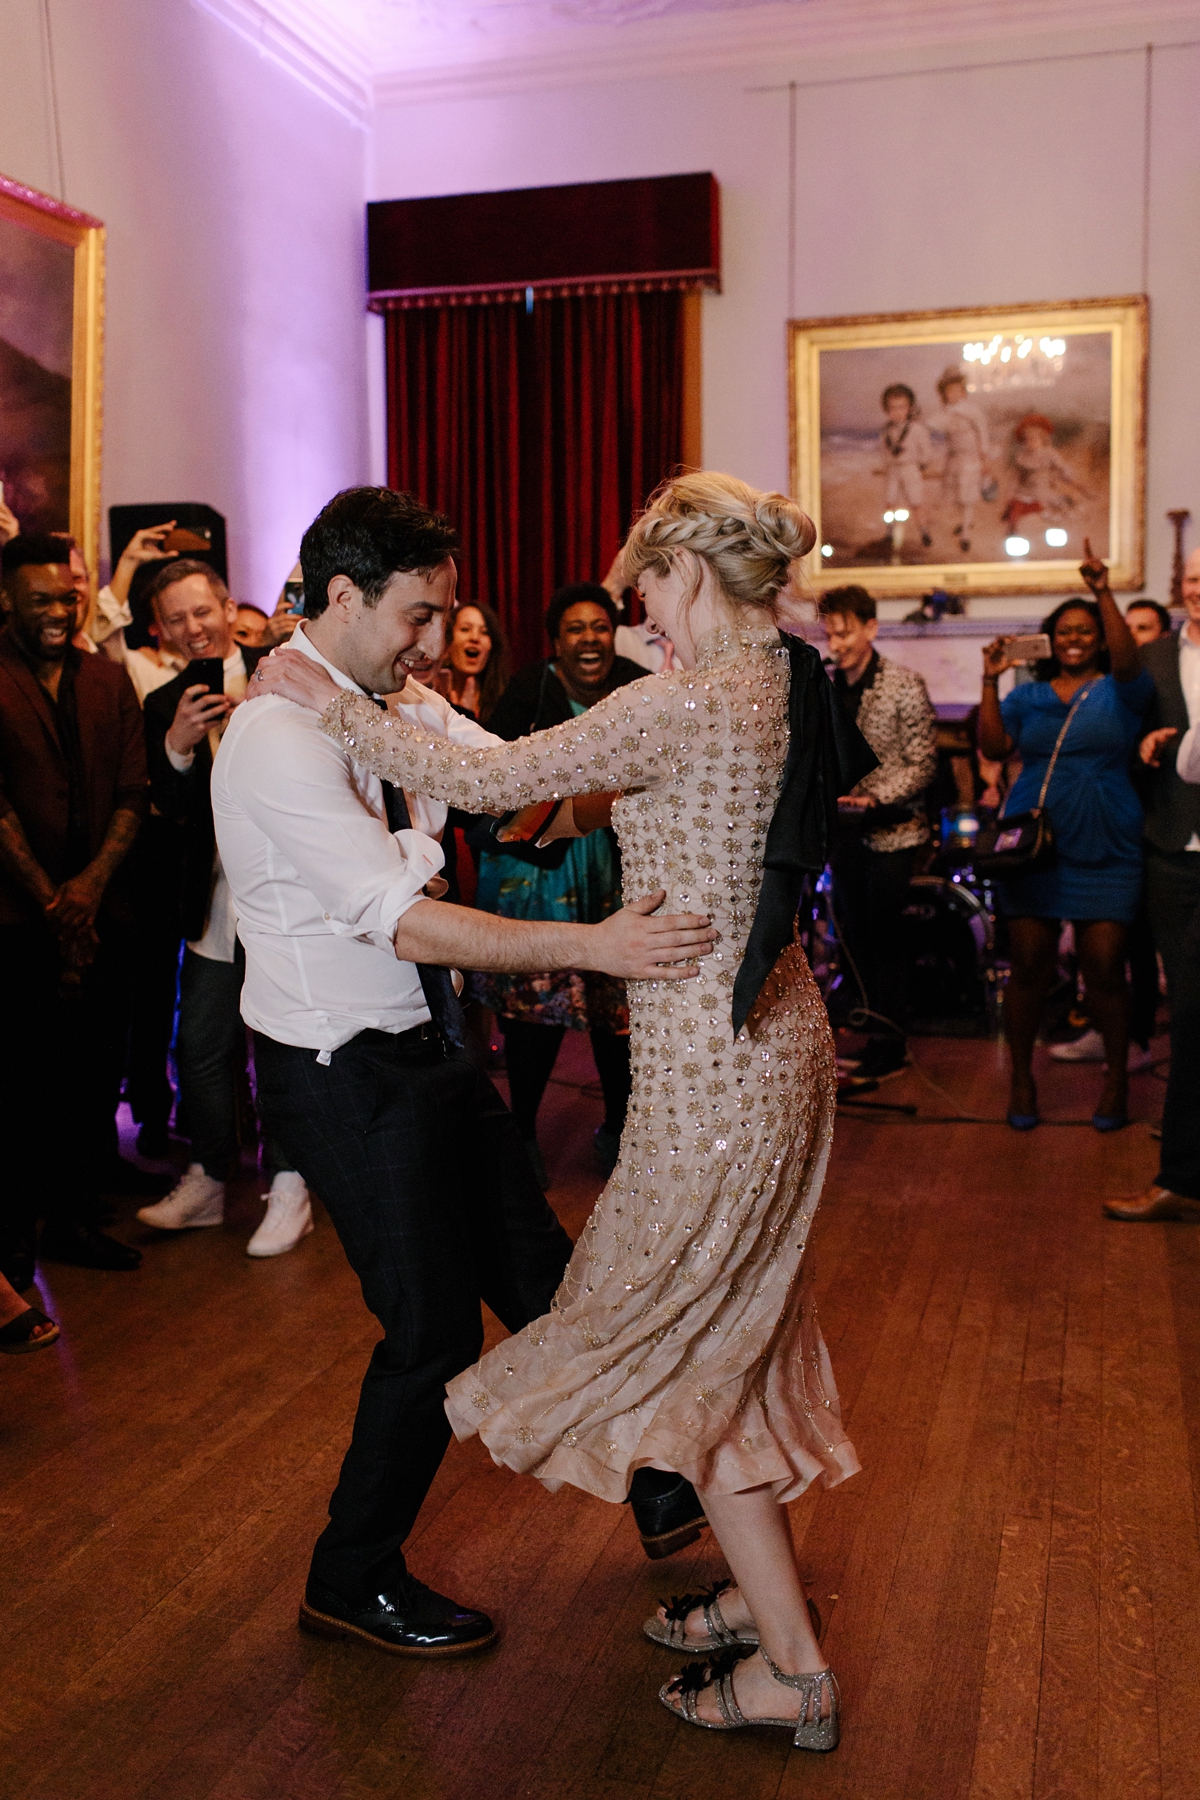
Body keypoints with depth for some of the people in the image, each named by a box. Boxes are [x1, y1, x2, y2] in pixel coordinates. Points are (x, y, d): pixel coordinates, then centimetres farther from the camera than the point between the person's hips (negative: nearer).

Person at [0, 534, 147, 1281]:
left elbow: (134, 793, 5)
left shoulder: (108, 680, 10)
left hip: (103, 911, 4)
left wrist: (90, 885, -7)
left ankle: (77, 1217, 22)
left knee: (98, 1075, 8)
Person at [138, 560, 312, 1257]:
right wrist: (176, 744, -17)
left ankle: (289, 1187, 20)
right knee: (202, 1047, 12)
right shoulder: (165, 706, 8)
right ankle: (207, 1181, 29)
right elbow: (169, 809, -2)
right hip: (214, 904, 4)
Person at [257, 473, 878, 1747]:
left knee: (675, 1345, 6)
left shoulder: (681, 704, -21)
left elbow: (481, 780, -21)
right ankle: (761, 1595, 37)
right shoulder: (789, 686, 4)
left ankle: (793, 1668, 17)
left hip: (710, 1062, -9)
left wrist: (329, 702, -9)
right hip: (777, 1035, 9)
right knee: (727, 1331, 21)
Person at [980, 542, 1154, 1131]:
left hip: (1104, 853, -2)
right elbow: (992, 747, 0)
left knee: (1105, 970, -1)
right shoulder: (1028, 696, 12)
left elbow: (1128, 662, -16)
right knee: (1029, 966, 3)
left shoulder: (1120, 690, 6)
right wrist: (991, 682, -9)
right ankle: (1021, 1080, 16)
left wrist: (1105, 594, -27)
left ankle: (1117, 1079, 16)